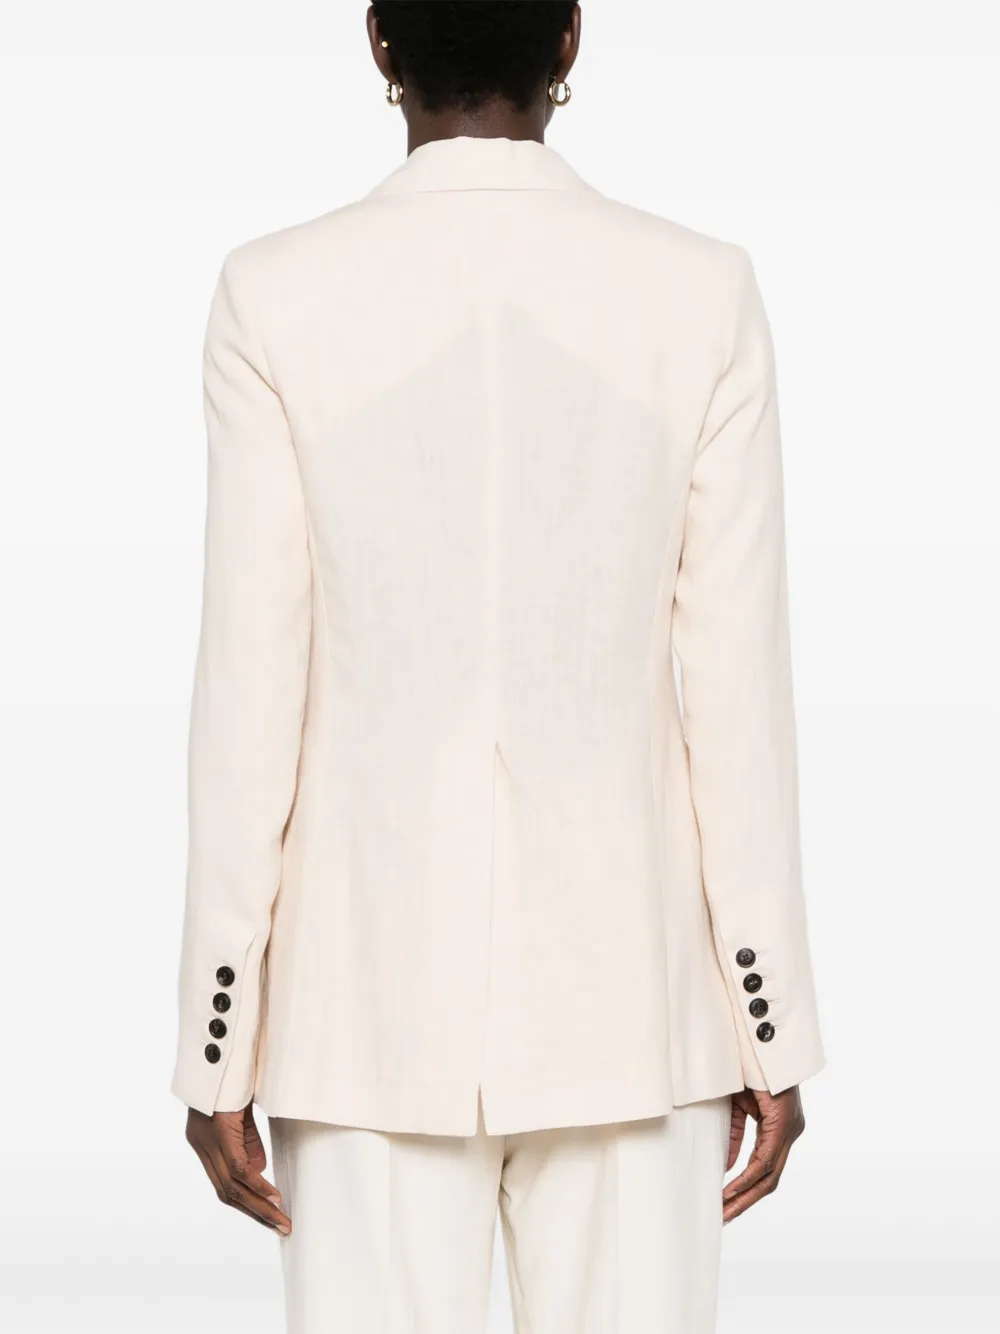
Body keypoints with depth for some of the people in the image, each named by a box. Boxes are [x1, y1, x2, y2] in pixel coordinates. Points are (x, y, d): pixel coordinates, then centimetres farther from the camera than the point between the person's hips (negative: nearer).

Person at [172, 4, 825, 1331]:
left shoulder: (277, 296, -6)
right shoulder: (704, 292, -4)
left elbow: (249, 689, -6)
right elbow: (738, 689, -4)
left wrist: (217, 1047, 2)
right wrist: (773, 1034, 4)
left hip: (373, 1000, 0)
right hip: (622, 999, 1)